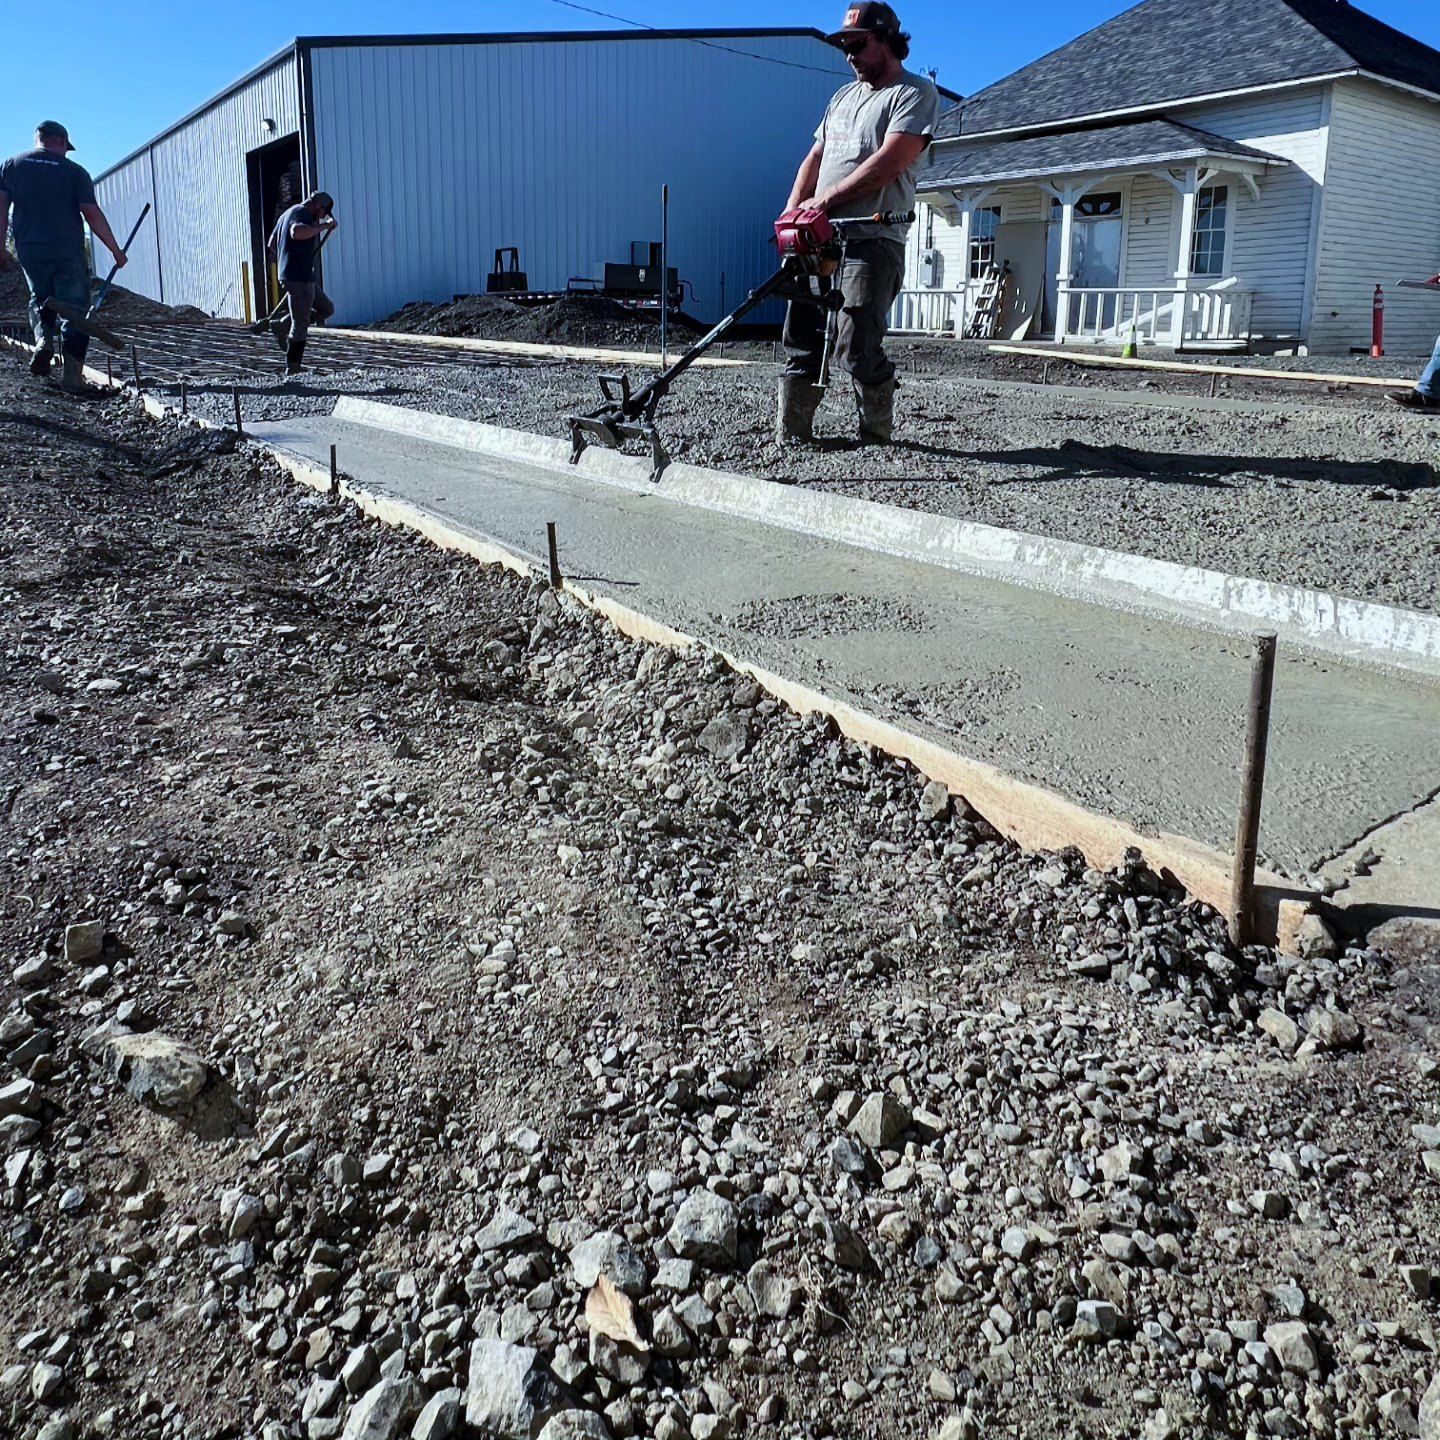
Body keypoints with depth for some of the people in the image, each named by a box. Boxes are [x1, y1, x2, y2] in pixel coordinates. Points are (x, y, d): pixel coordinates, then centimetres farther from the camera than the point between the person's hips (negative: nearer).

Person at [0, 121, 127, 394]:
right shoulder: (75, 171, -1)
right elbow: (93, 214, -6)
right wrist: (116, 250, 2)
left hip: (30, 252, 3)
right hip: (68, 254, -3)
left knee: (40, 299, 25)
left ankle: (43, 340, -3)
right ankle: (72, 376, -7)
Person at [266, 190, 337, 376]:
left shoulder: (287, 214, 22)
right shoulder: (301, 213, -10)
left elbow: (272, 244, 29)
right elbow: (297, 232, -33)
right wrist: (324, 226, -24)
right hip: (299, 276, -10)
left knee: (326, 308, 18)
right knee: (300, 324, -4)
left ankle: (282, 326, 12)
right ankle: (293, 367, 0)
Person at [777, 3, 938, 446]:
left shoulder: (915, 93, 0)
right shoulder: (844, 97, 25)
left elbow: (888, 163, -13)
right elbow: (815, 158, 22)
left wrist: (825, 200, -13)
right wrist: (793, 210, 4)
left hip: (871, 243, -8)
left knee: (857, 350, -13)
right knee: (800, 343, 3)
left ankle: (877, 441, -1)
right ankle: (790, 437, 7)